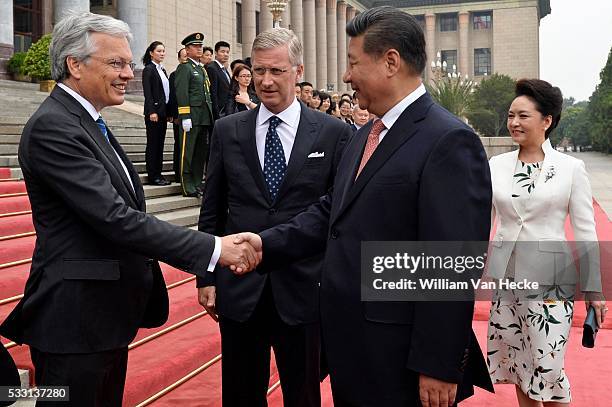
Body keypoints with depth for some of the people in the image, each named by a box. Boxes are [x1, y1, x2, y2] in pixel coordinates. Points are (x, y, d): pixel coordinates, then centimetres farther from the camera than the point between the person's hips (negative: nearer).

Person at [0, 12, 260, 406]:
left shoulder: (88, 123, 13)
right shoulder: (52, 127, -18)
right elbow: (115, 218, -26)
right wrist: (214, 248, -26)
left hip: (108, 315, 10)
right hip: (75, 321, -10)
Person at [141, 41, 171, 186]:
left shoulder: (162, 70, 17)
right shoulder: (148, 69, -6)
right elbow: (147, 93, -13)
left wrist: (169, 113, 13)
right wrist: (152, 111, -20)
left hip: (163, 111, 8)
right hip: (153, 111, -8)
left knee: (160, 144, 9)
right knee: (153, 144, -3)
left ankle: (158, 174, 14)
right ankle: (152, 176, 0)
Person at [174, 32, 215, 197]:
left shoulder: (202, 69, 22)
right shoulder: (184, 68, -4)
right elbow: (181, 94, -13)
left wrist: (211, 115, 18)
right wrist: (185, 117, -19)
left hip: (205, 118, 8)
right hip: (192, 116, -8)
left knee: (201, 152, 11)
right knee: (188, 152, -4)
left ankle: (197, 184, 18)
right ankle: (188, 188, -1)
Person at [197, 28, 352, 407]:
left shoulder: (333, 133, -3)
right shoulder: (227, 130, 4)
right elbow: (212, 211, 7)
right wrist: (207, 277, 5)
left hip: (304, 289, -1)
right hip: (239, 289, 2)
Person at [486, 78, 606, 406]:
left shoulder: (571, 168, -4)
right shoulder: (497, 165, 3)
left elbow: (586, 231, -1)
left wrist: (593, 288, -1)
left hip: (550, 281, -3)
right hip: (504, 278, 3)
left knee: (547, 372, -2)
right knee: (517, 367, 13)